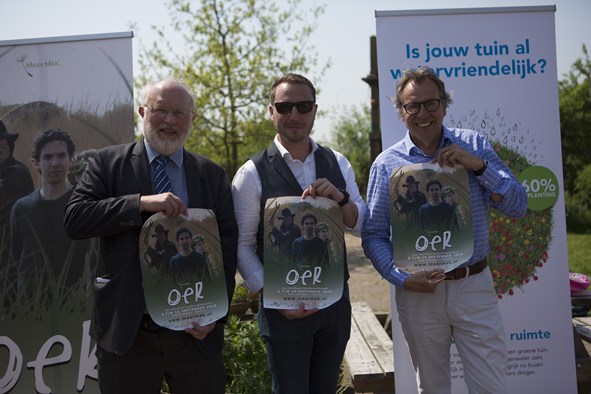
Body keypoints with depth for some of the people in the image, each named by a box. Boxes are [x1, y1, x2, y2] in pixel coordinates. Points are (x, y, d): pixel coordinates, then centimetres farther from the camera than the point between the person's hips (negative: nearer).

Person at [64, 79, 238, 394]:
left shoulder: (212, 176, 8)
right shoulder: (107, 163, 3)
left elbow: (227, 249, 5)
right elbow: (74, 219, -10)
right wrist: (142, 202, -21)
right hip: (126, 330, -1)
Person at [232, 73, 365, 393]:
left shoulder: (337, 164, 4)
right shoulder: (252, 174, -8)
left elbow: (362, 226, 3)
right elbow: (242, 247, -7)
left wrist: (340, 197, -17)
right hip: (285, 307, -4)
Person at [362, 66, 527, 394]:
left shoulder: (474, 146, 1)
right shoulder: (386, 164, -2)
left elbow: (518, 207, -2)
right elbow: (373, 235, 0)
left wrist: (479, 166, -16)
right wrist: (402, 279, -15)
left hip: (475, 287, 0)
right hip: (419, 291, 0)